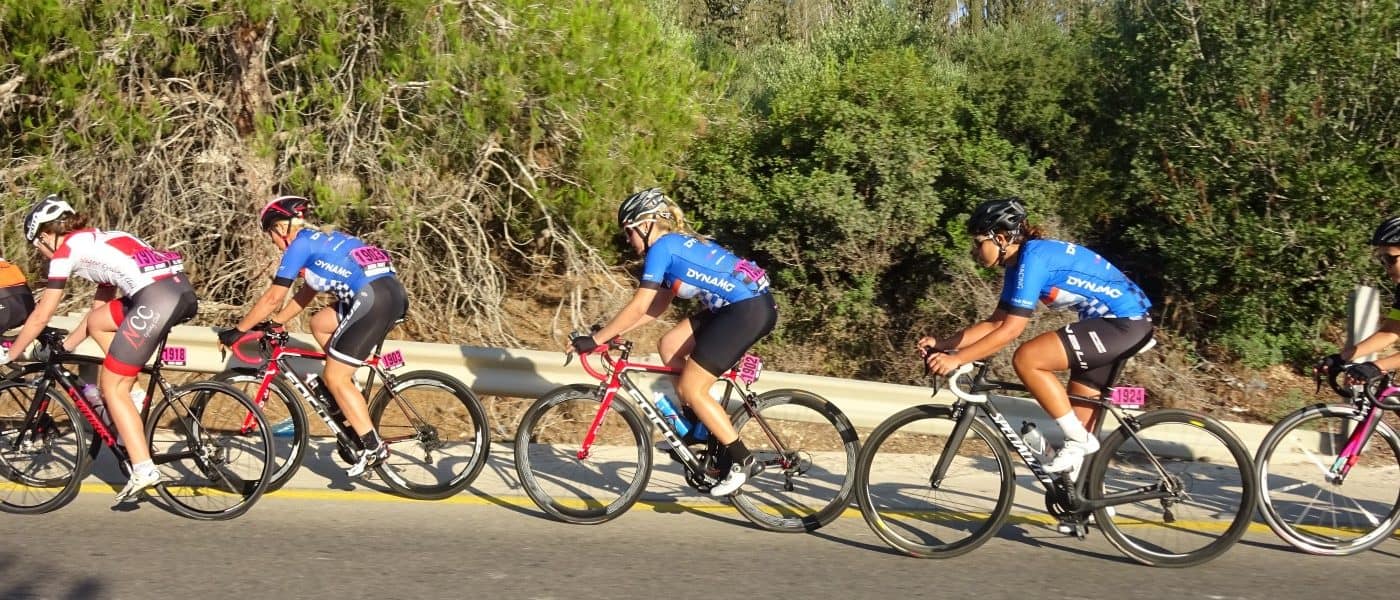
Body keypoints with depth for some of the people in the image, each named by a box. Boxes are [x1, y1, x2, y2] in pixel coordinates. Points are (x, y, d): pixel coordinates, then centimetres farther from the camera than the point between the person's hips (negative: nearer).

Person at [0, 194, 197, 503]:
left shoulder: (66, 250, 10)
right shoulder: (99, 242, 32)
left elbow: (40, 317, 14)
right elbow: (98, 307, 38)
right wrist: (63, 347, 43)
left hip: (156, 298, -8)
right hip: (184, 290, 8)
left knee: (111, 386, 4)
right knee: (97, 321, 27)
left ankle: (143, 470, 0)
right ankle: (127, 394, 21)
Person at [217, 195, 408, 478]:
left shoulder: (300, 245, 1)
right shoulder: (320, 239, 27)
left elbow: (273, 297, 2)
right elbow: (307, 293, 33)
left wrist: (238, 330, 12)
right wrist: (275, 323, 35)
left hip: (374, 299, -9)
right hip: (392, 292, 9)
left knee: (333, 378, 0)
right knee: (320, 323, 22)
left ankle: (373, 447, 1)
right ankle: (350, 402, 21)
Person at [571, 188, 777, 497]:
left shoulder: (662, 247, -8)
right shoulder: (679, 242, 20)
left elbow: (638, 307, -12)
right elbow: (656, 307, 21)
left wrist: (595, 339, -7)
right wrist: (613, 332, 16)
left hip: (749, 311, -10)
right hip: (741, 305, 10)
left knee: (690, 389, -4)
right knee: (670, 347, 12)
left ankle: (741, 460, 3)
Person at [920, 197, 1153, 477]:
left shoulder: (1033, 257, -19)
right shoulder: (1019, 263, 10)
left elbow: (1011, 329, -23)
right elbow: (995, 323, 12)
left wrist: (956, 359, -23)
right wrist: (942, 344, 2)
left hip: (1125, 324, -10)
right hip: (1118, 322, 10)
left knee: (1026, 359, -20)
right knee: (1076, 420, 12)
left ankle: (1078, 440, -9)